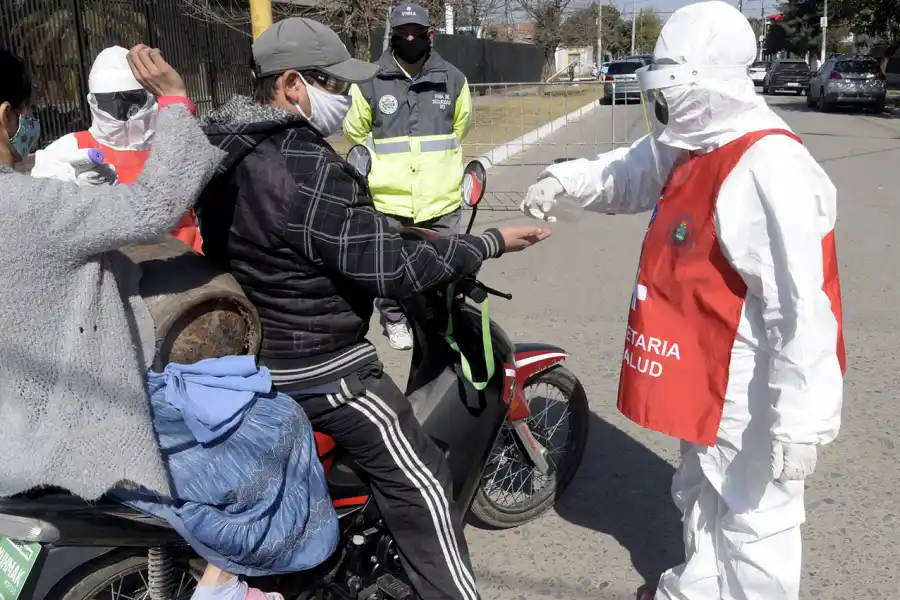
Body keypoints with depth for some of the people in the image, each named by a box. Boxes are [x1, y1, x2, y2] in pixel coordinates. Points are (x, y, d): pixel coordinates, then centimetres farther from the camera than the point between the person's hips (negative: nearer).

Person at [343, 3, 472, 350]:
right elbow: (355, 131, 10)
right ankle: (394, 318, 32)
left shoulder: (453, 79, 1)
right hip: (389, 199, -1)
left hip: (442, 198, 1)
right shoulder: (369, 81, -5)